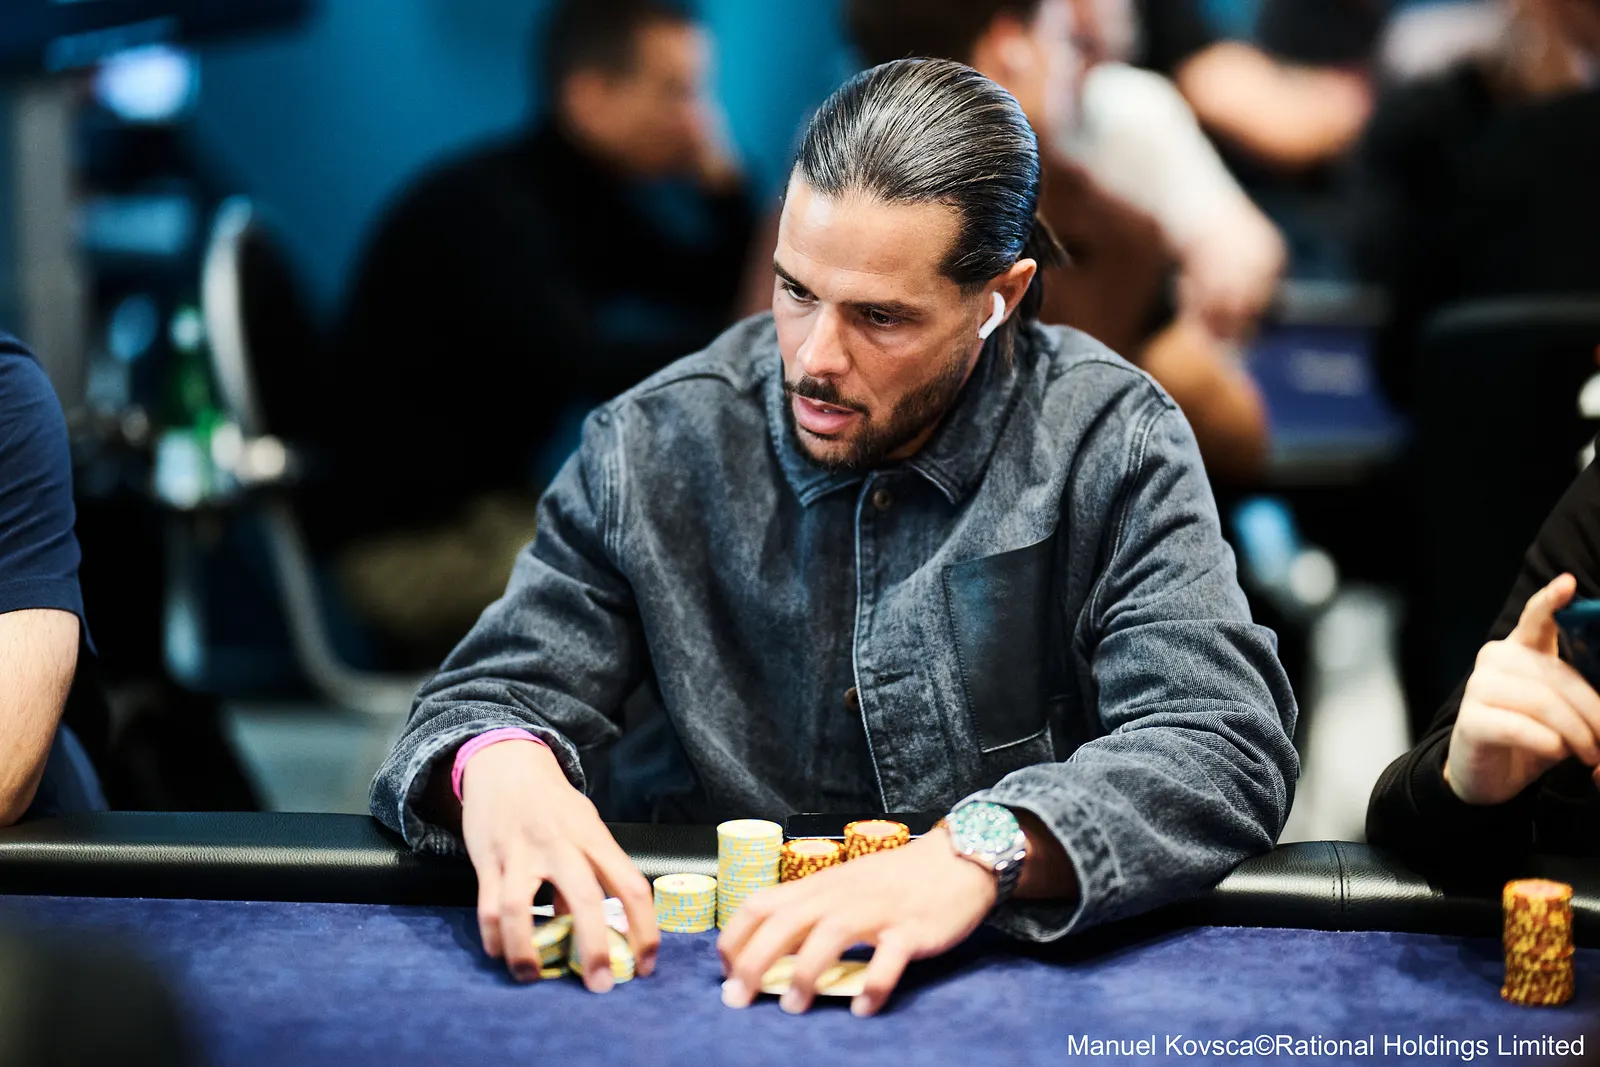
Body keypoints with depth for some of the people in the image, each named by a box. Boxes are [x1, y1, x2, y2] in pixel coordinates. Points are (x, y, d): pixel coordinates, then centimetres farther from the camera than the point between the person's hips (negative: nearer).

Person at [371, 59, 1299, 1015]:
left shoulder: (1112, 444, -8)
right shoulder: (653, 449, -2)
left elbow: (1227, 748, -18)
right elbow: (496, 694, 2)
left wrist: (981, 850, -37)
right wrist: (497, 766, -24)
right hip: (730, 964, 1)